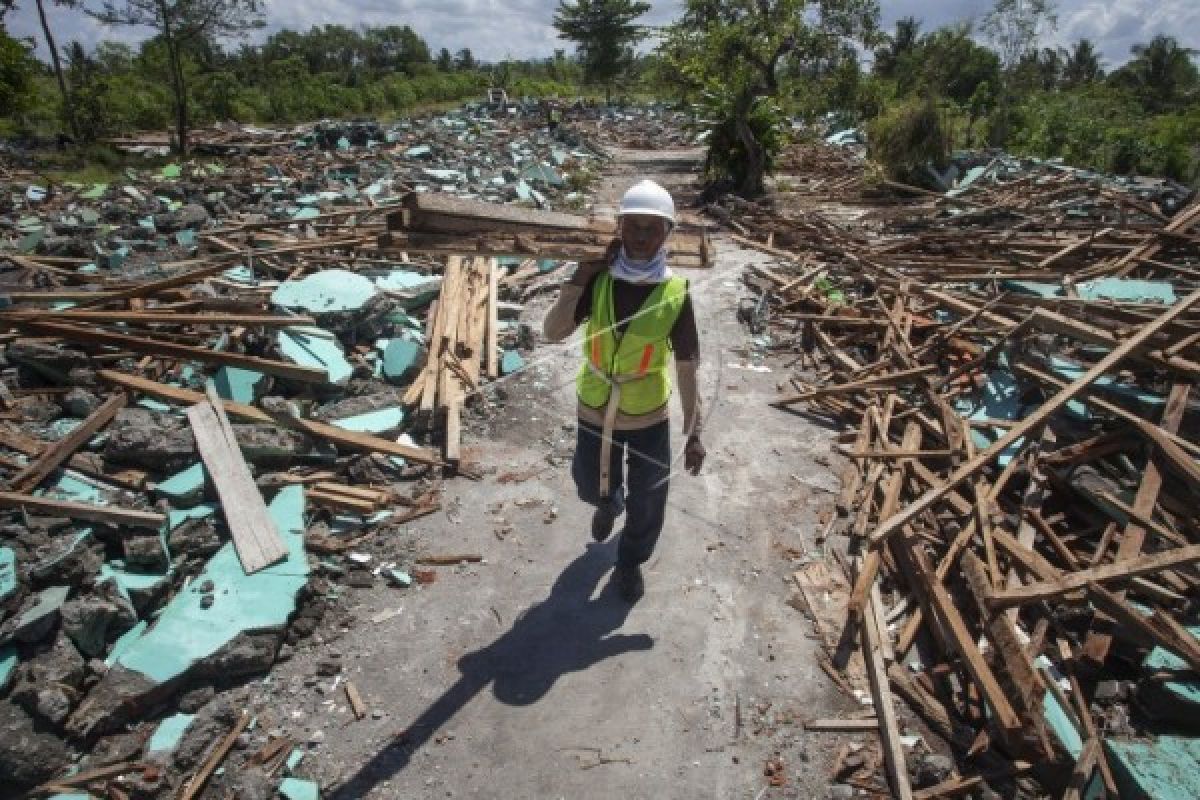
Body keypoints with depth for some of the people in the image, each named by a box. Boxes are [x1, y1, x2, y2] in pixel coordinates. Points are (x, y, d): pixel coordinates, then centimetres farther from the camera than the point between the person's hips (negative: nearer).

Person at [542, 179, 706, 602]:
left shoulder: (675, 294, -16)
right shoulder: (598, 280, -12)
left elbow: (687, 369, -10)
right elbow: (553, 332, -21)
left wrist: (693, 433, -6)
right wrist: (581, 275, -25)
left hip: (649, 417, -1)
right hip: (594, 412, 1)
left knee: (646, 503, 15)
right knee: (593, 488, 23)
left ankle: (630, 561, 45)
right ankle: (608, 503, 61)